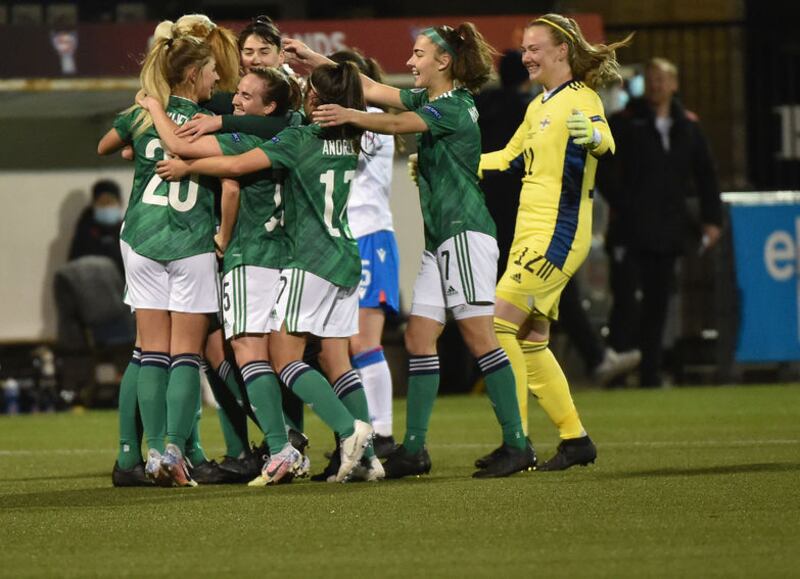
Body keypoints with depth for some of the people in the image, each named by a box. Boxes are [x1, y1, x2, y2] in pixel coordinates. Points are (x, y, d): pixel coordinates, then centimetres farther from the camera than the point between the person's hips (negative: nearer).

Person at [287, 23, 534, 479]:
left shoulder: (455, 107, -10)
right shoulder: (430, 101, 17)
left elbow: (398, 125, -25)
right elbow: (374, 89, 20)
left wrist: (349, 115, -37)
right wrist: (313, 58, 19)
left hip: (465, 232, -10)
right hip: (442, 240, 10)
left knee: (479, 336, -12)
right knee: (419, 337, 5)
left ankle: (517, 445, -11)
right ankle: (414, 450, 5)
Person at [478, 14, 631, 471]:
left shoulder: (581, 99, -11)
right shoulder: (539, 107, 16)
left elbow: (606, 145, -31)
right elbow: (510, 157, 31)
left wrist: (594, 137, -55)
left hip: (557, 235, -9)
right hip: (530, 234, 9)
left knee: (499, 324, -15)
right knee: (531, 342, 10)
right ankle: (575, 440, 18)